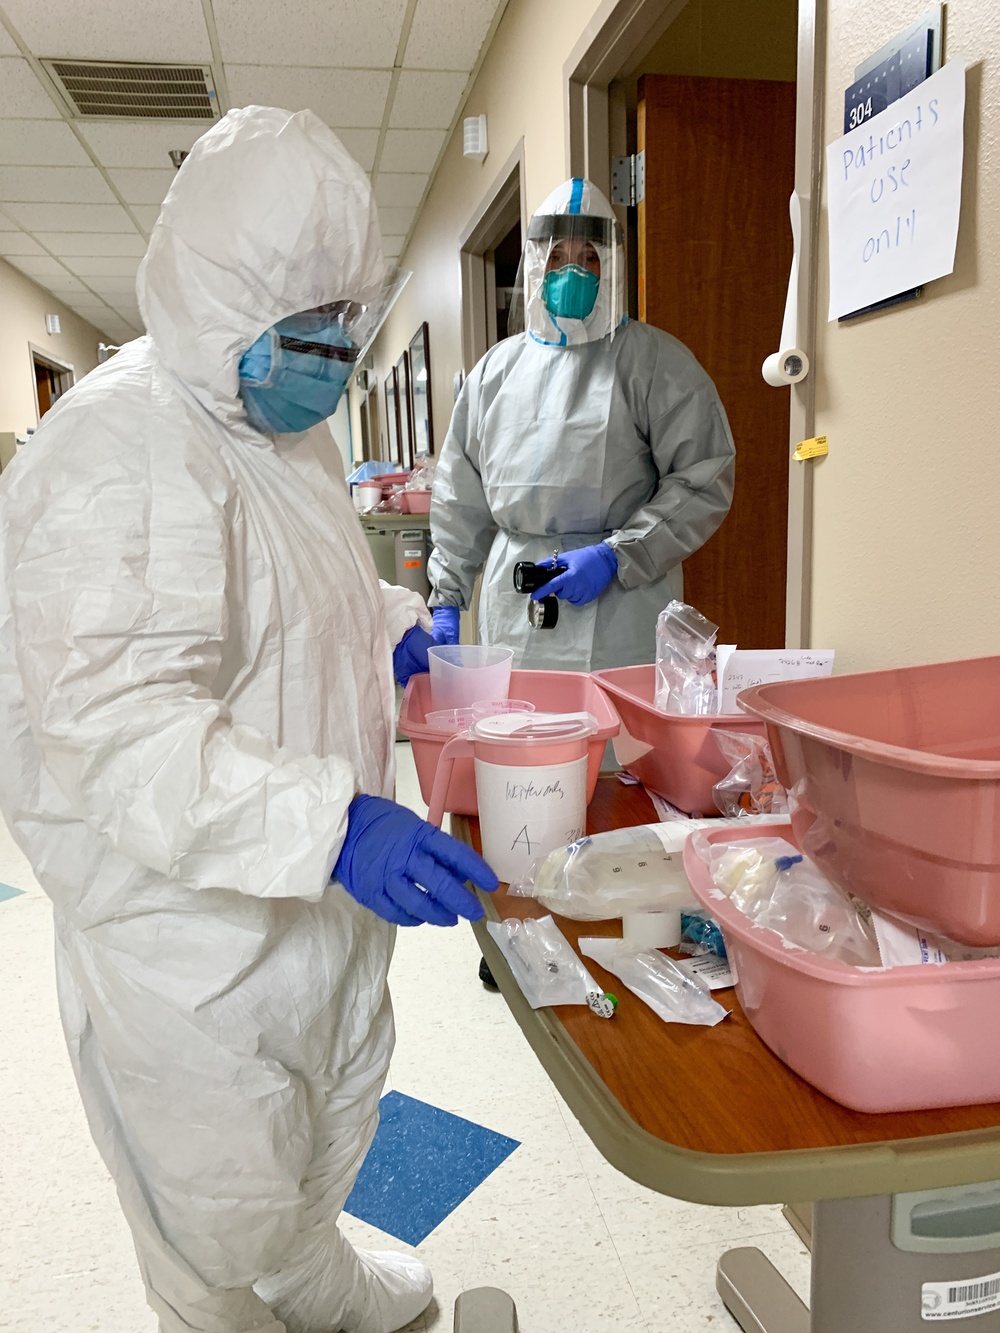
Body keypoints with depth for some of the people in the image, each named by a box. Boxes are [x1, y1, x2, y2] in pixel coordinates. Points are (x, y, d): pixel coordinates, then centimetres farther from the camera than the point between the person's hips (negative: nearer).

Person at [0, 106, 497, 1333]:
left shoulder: (276, 429, 8)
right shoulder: (121, 451, -24)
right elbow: (111, 724, -32)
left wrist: (391, 626, 3)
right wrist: (326, 822, -42)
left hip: (315, 874, 10)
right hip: (187, 908, -9)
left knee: (335, 1097, 29)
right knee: (221, 1171, 14)